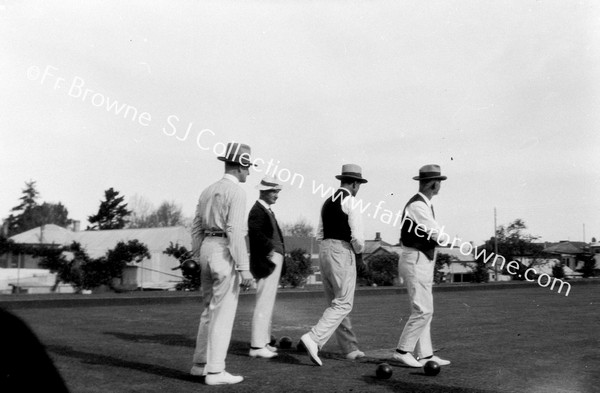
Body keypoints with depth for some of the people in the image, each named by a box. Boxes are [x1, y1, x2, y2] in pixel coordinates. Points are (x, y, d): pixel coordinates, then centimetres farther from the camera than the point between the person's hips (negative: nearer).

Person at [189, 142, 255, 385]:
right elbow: (235, 231, -18)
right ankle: (215, 371, -1)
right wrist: (244, 268, -18)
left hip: (207, 249, 8)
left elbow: (197, 229, 15)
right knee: (223, 313, -4)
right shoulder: (236, 191, -10)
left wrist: (198, 262, 19)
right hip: (225, 253, -8)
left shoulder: (208, 191, 14)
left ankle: (200, 364, 21)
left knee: (210, 310, 16)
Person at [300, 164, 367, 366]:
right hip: (342, 253, -8)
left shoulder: (327, 202, 14)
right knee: (343, 304, -4)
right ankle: (314, 339, -18)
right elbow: (357, 236, -15)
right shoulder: (350, 202, -9)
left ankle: (350, 348, 21)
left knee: (336, 302, 13)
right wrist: (359, 249, 5)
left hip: (324, 251, 8)